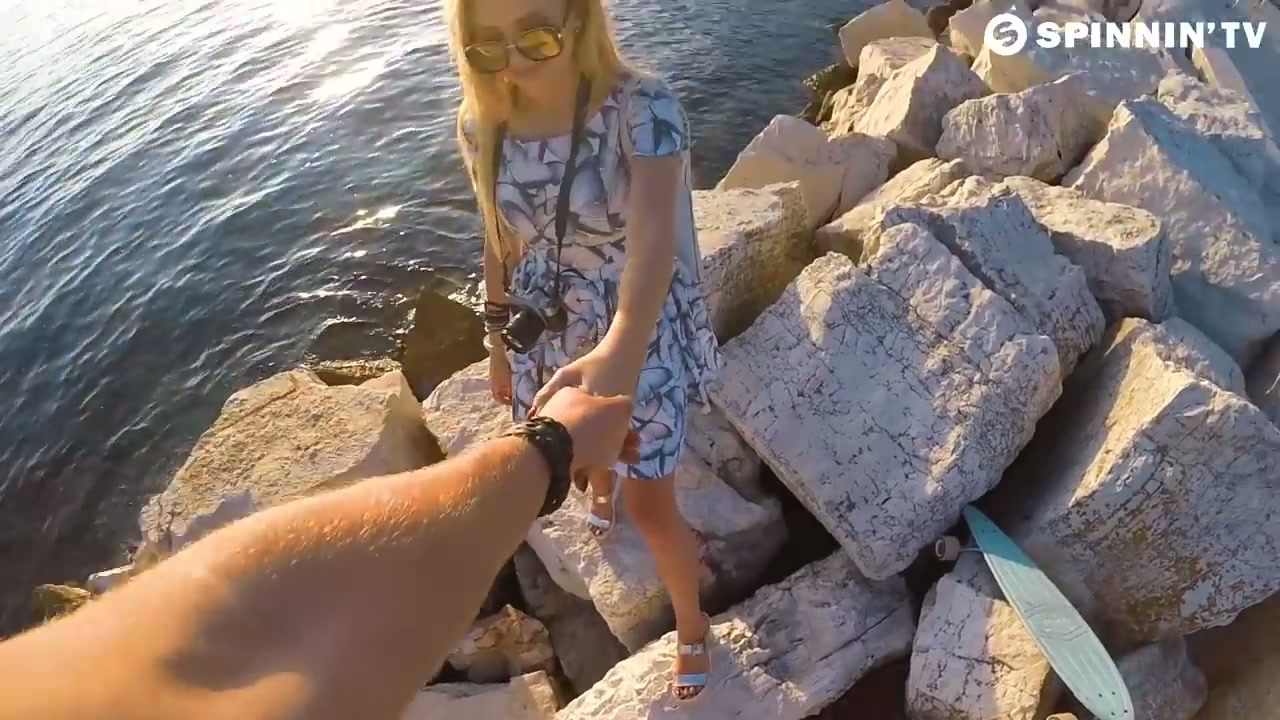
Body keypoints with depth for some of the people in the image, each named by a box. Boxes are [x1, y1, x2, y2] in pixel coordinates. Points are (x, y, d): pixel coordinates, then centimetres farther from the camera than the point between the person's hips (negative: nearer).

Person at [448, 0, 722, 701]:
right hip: (546, 336, 4)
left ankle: (691, 624, 36)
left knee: (651, 506, 5)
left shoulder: (642, 105, -24)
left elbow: (653, 239, -40)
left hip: (639, 336, -4)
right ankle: (602, 483, 70)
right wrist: (499, 343, 12)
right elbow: (501, 244, 3)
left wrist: (617, 355, -57)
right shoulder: (481, 124, -10)